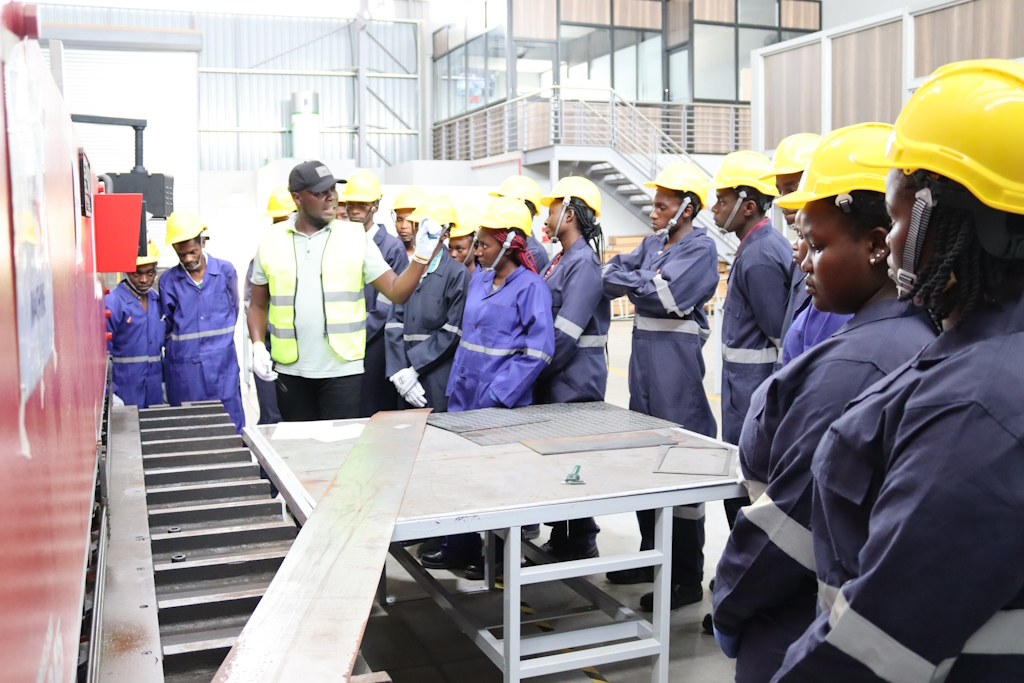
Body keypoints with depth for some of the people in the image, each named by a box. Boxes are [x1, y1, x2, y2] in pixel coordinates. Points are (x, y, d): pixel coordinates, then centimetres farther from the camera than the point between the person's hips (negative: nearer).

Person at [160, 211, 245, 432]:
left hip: (221, 364, 0)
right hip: (184, 369, 1)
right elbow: (167, 325, 10)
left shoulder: (226, 271, 2)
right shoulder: (168, 281, 2)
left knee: (230, 428, 1)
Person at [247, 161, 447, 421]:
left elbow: (396, 292, -4)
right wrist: (258, 347, -3)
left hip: (343, 369, -2)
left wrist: (422, 256, -18)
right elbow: (258, 305, 12)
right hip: (290, 370, 2)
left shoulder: (355, 237, 0)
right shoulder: (271, 241, 4)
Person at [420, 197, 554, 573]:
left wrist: (498, 394, -20)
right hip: (465, 396, 7)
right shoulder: (478, 281, 10)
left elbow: (537, 351, -17)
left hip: (501, 404, -7)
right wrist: (455, 386, 13)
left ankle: (494, 555, 19)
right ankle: (458, 545, 27)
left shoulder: (530, 287, -11)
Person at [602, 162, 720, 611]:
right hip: (644, 355, 9)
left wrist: (631, 280, -5)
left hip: (677, 357, -8)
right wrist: (644, 281, -8)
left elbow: (667, 296, -20)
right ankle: (652, 557, 29)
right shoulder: (652, 244, 16)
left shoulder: (701, 248, -8)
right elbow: (609, 279, 9)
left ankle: (687, 578, 4)